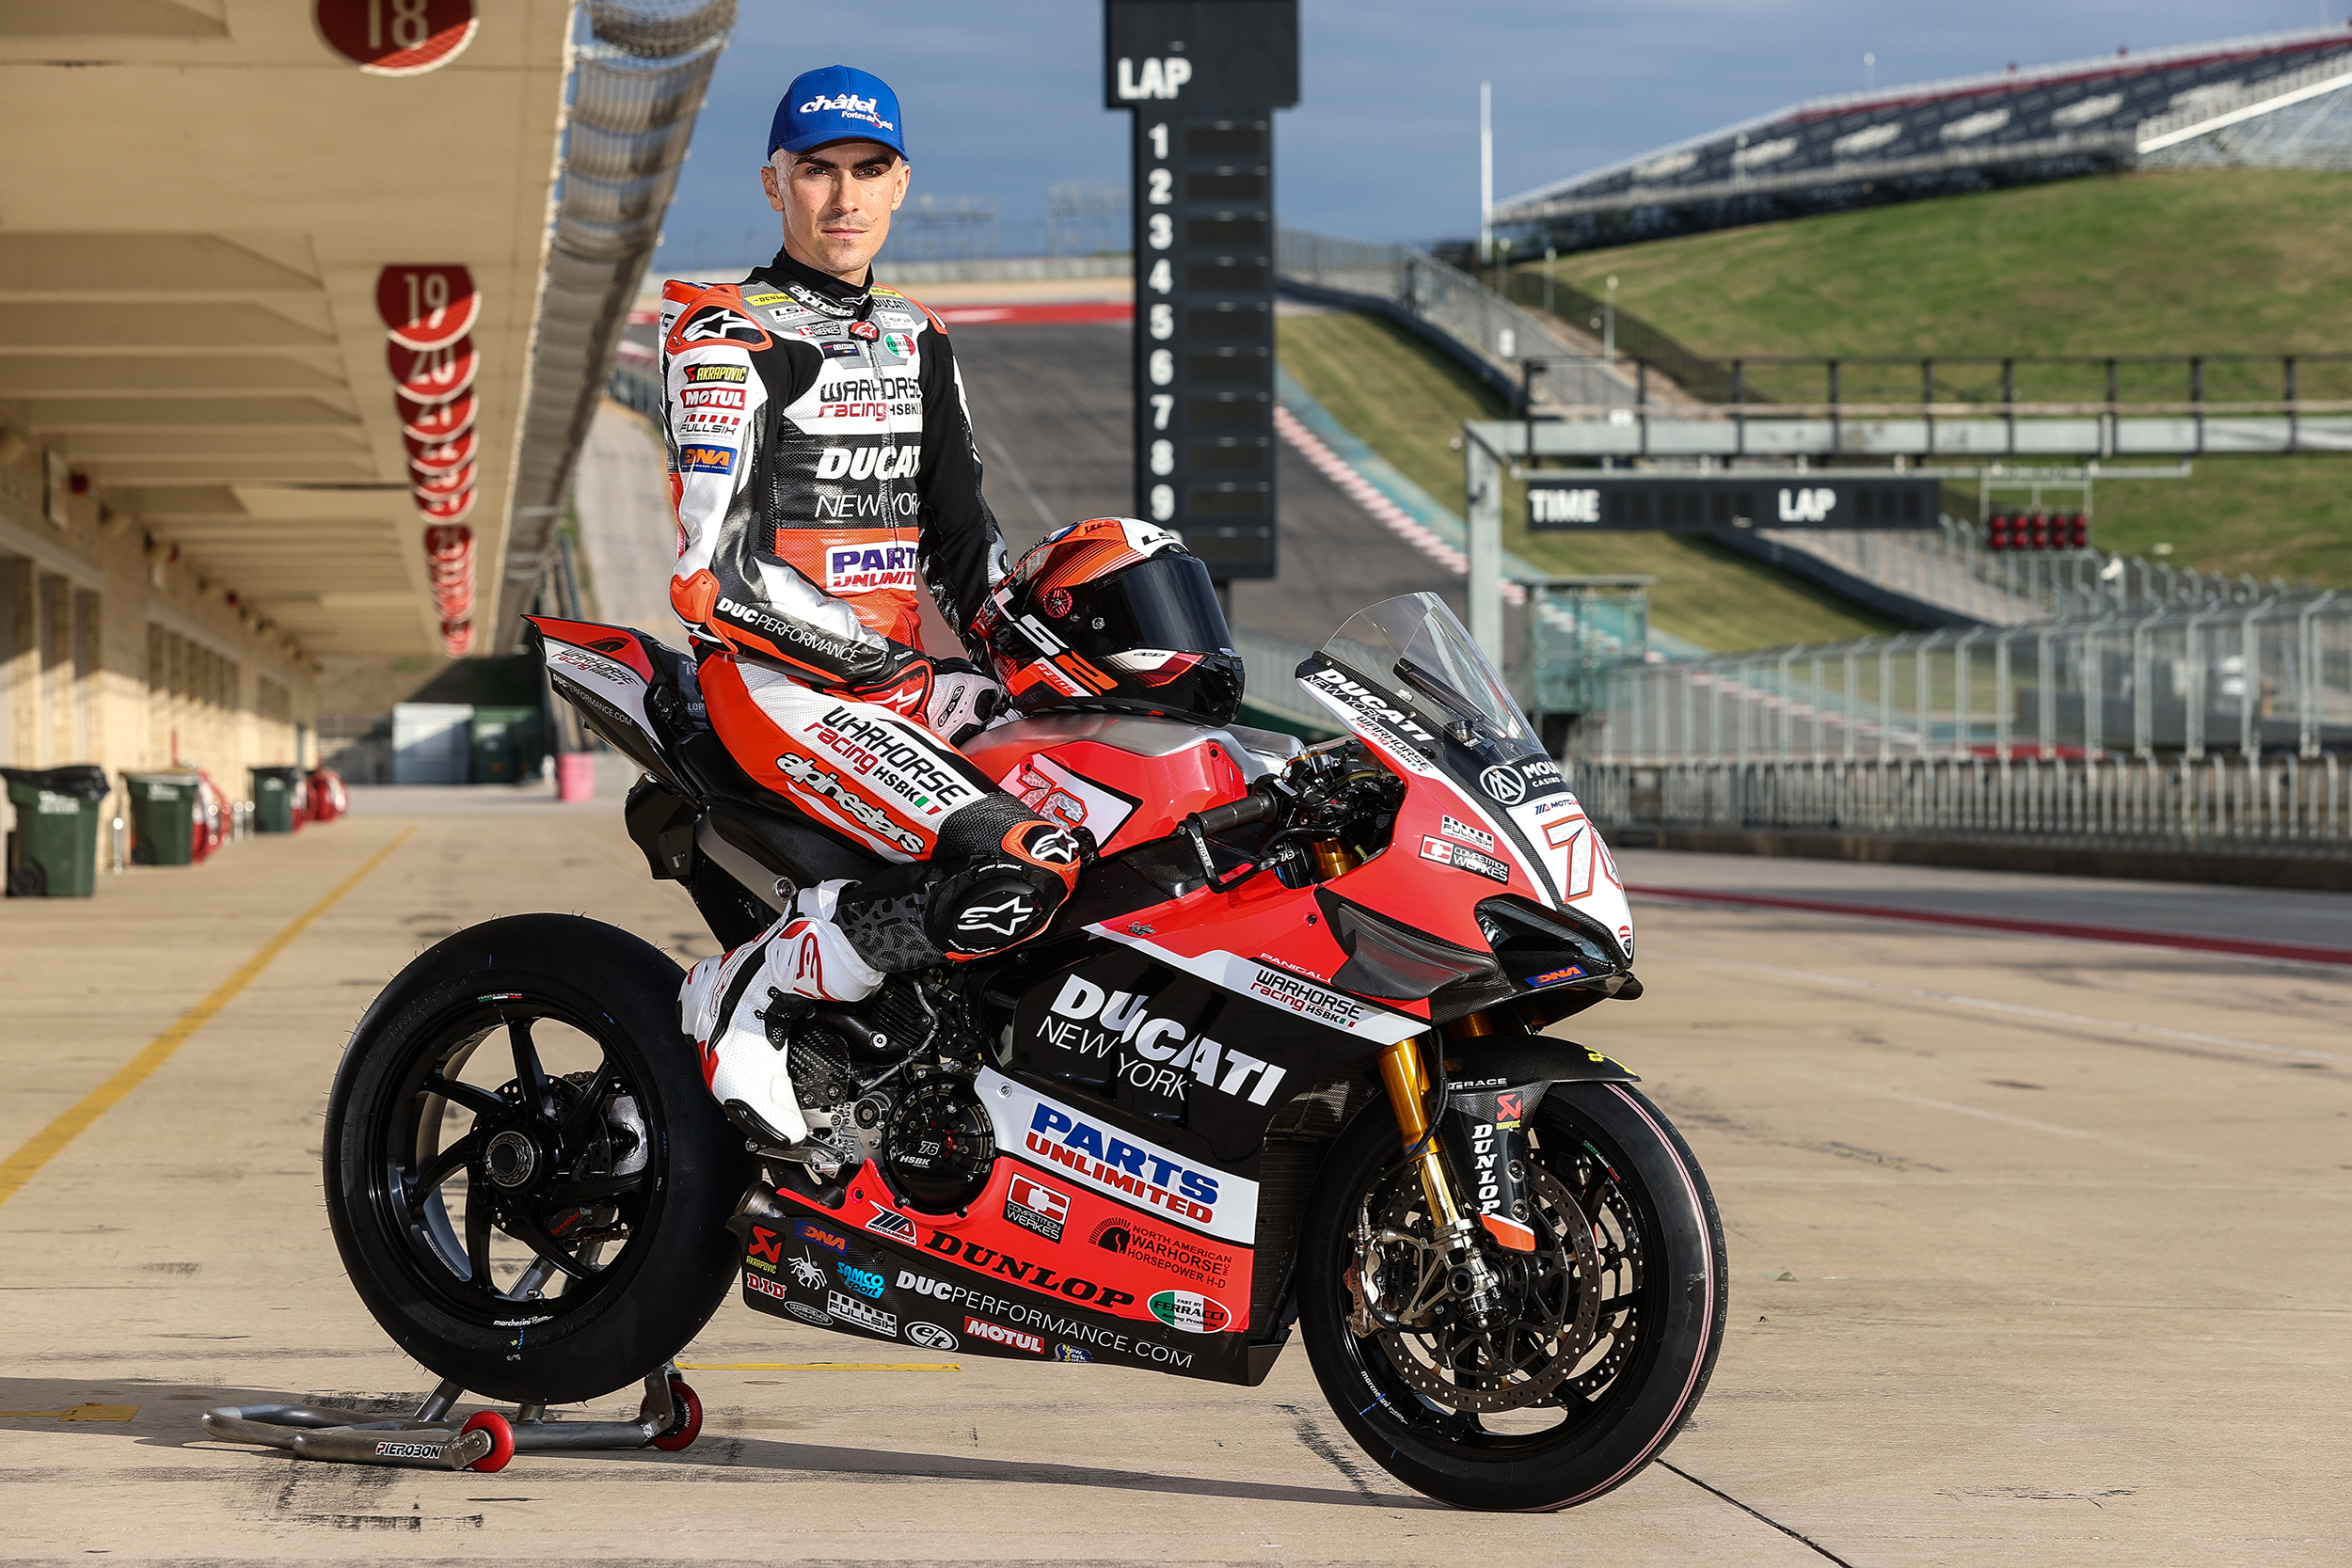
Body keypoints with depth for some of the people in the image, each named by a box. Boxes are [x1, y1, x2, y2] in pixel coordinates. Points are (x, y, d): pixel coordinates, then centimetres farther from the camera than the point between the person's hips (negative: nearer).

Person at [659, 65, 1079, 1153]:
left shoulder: (915, 342, 19)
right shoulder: (727, 340, -5)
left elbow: (959, 531, 21)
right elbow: (721, 569, -14)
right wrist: (876, 654, -16)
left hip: (901, 679, 8)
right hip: (775, 684, -8)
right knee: (1024, 871, -30)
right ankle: (741, 992, -17)